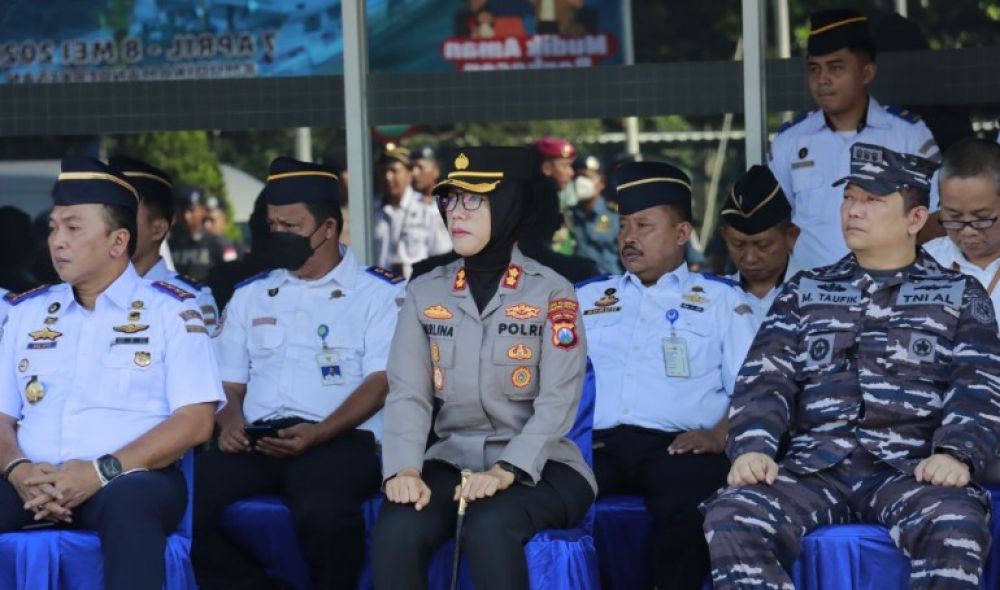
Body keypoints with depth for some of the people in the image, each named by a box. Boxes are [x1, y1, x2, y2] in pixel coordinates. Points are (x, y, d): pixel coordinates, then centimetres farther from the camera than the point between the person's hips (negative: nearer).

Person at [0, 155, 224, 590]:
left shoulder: (170, 310, 7)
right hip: (35, 485, 3)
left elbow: (196, 420, -3)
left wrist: (101, 471, -15)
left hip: (132, 479, -3)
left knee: (128, 501, -40)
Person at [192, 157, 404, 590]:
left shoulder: (380, 292, 8)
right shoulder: (249, 295, 24)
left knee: (324, 509, -39)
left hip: (340, 438, -4)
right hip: (257, 440, 4)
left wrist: (318, 434, -17)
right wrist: (230, 420, -3)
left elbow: (381, 381, -2)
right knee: (188, 498, -28)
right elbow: (229, 382, 22)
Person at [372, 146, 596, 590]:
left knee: (488, 529, -35)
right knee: (396, 532, -28)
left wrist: (504, 472, -25)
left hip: (537, 466, -3)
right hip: (453, 460, 3)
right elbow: (408, 394, -1)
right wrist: (404, 469, -20)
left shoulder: (551, 293, -1)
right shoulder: (425, 293, 9)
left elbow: (558, 402, -11)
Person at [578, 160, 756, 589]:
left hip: (676, 447, -2)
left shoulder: (720, 299, 18)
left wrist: (720, 435, -12)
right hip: (594, 445, 2)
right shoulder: (587, 297, 27)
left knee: (687, 509, -37)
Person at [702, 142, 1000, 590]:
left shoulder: (959, 296, 17)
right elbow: (765, 380, 11)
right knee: (732, 518, -30)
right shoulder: (804, 292, 23)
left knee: (955, 524, -38)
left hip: (909, 468, -2)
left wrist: (955, 452, -17)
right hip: (815, 465, 2)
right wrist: (752, 447, -10)